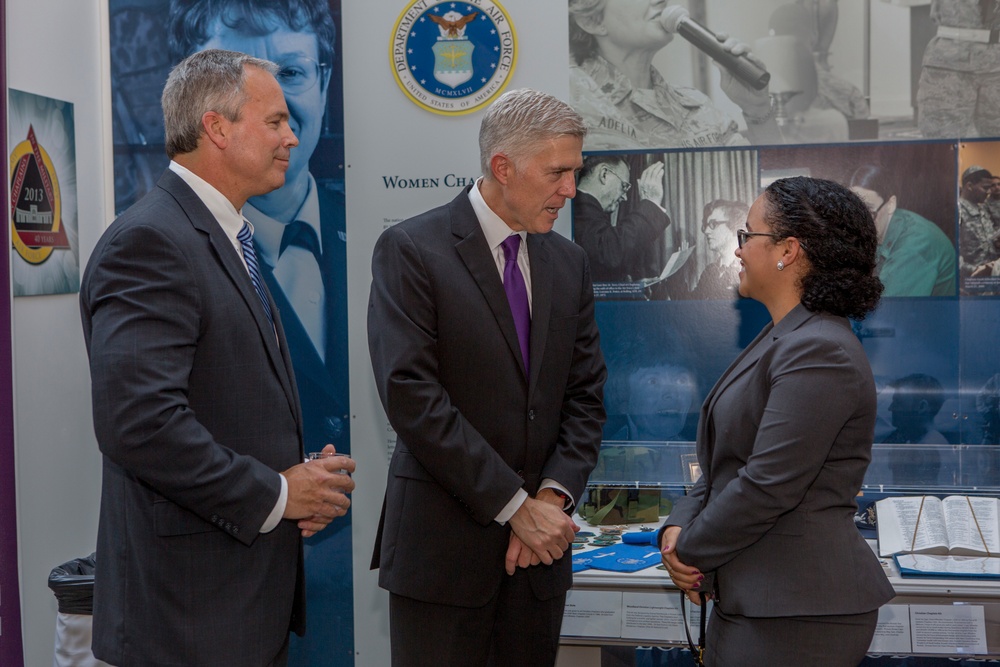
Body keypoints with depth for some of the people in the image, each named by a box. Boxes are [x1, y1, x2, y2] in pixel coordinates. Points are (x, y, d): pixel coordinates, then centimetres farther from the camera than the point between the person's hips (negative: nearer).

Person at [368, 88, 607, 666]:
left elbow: (586, 395, 10)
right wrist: (514, 505, -15)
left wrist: (554, 497, -7)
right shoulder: (410, 250, -8)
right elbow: (412, 397, -16)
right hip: (443, 544, -5)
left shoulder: (569, 261, 10)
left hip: (539, 545, 5)